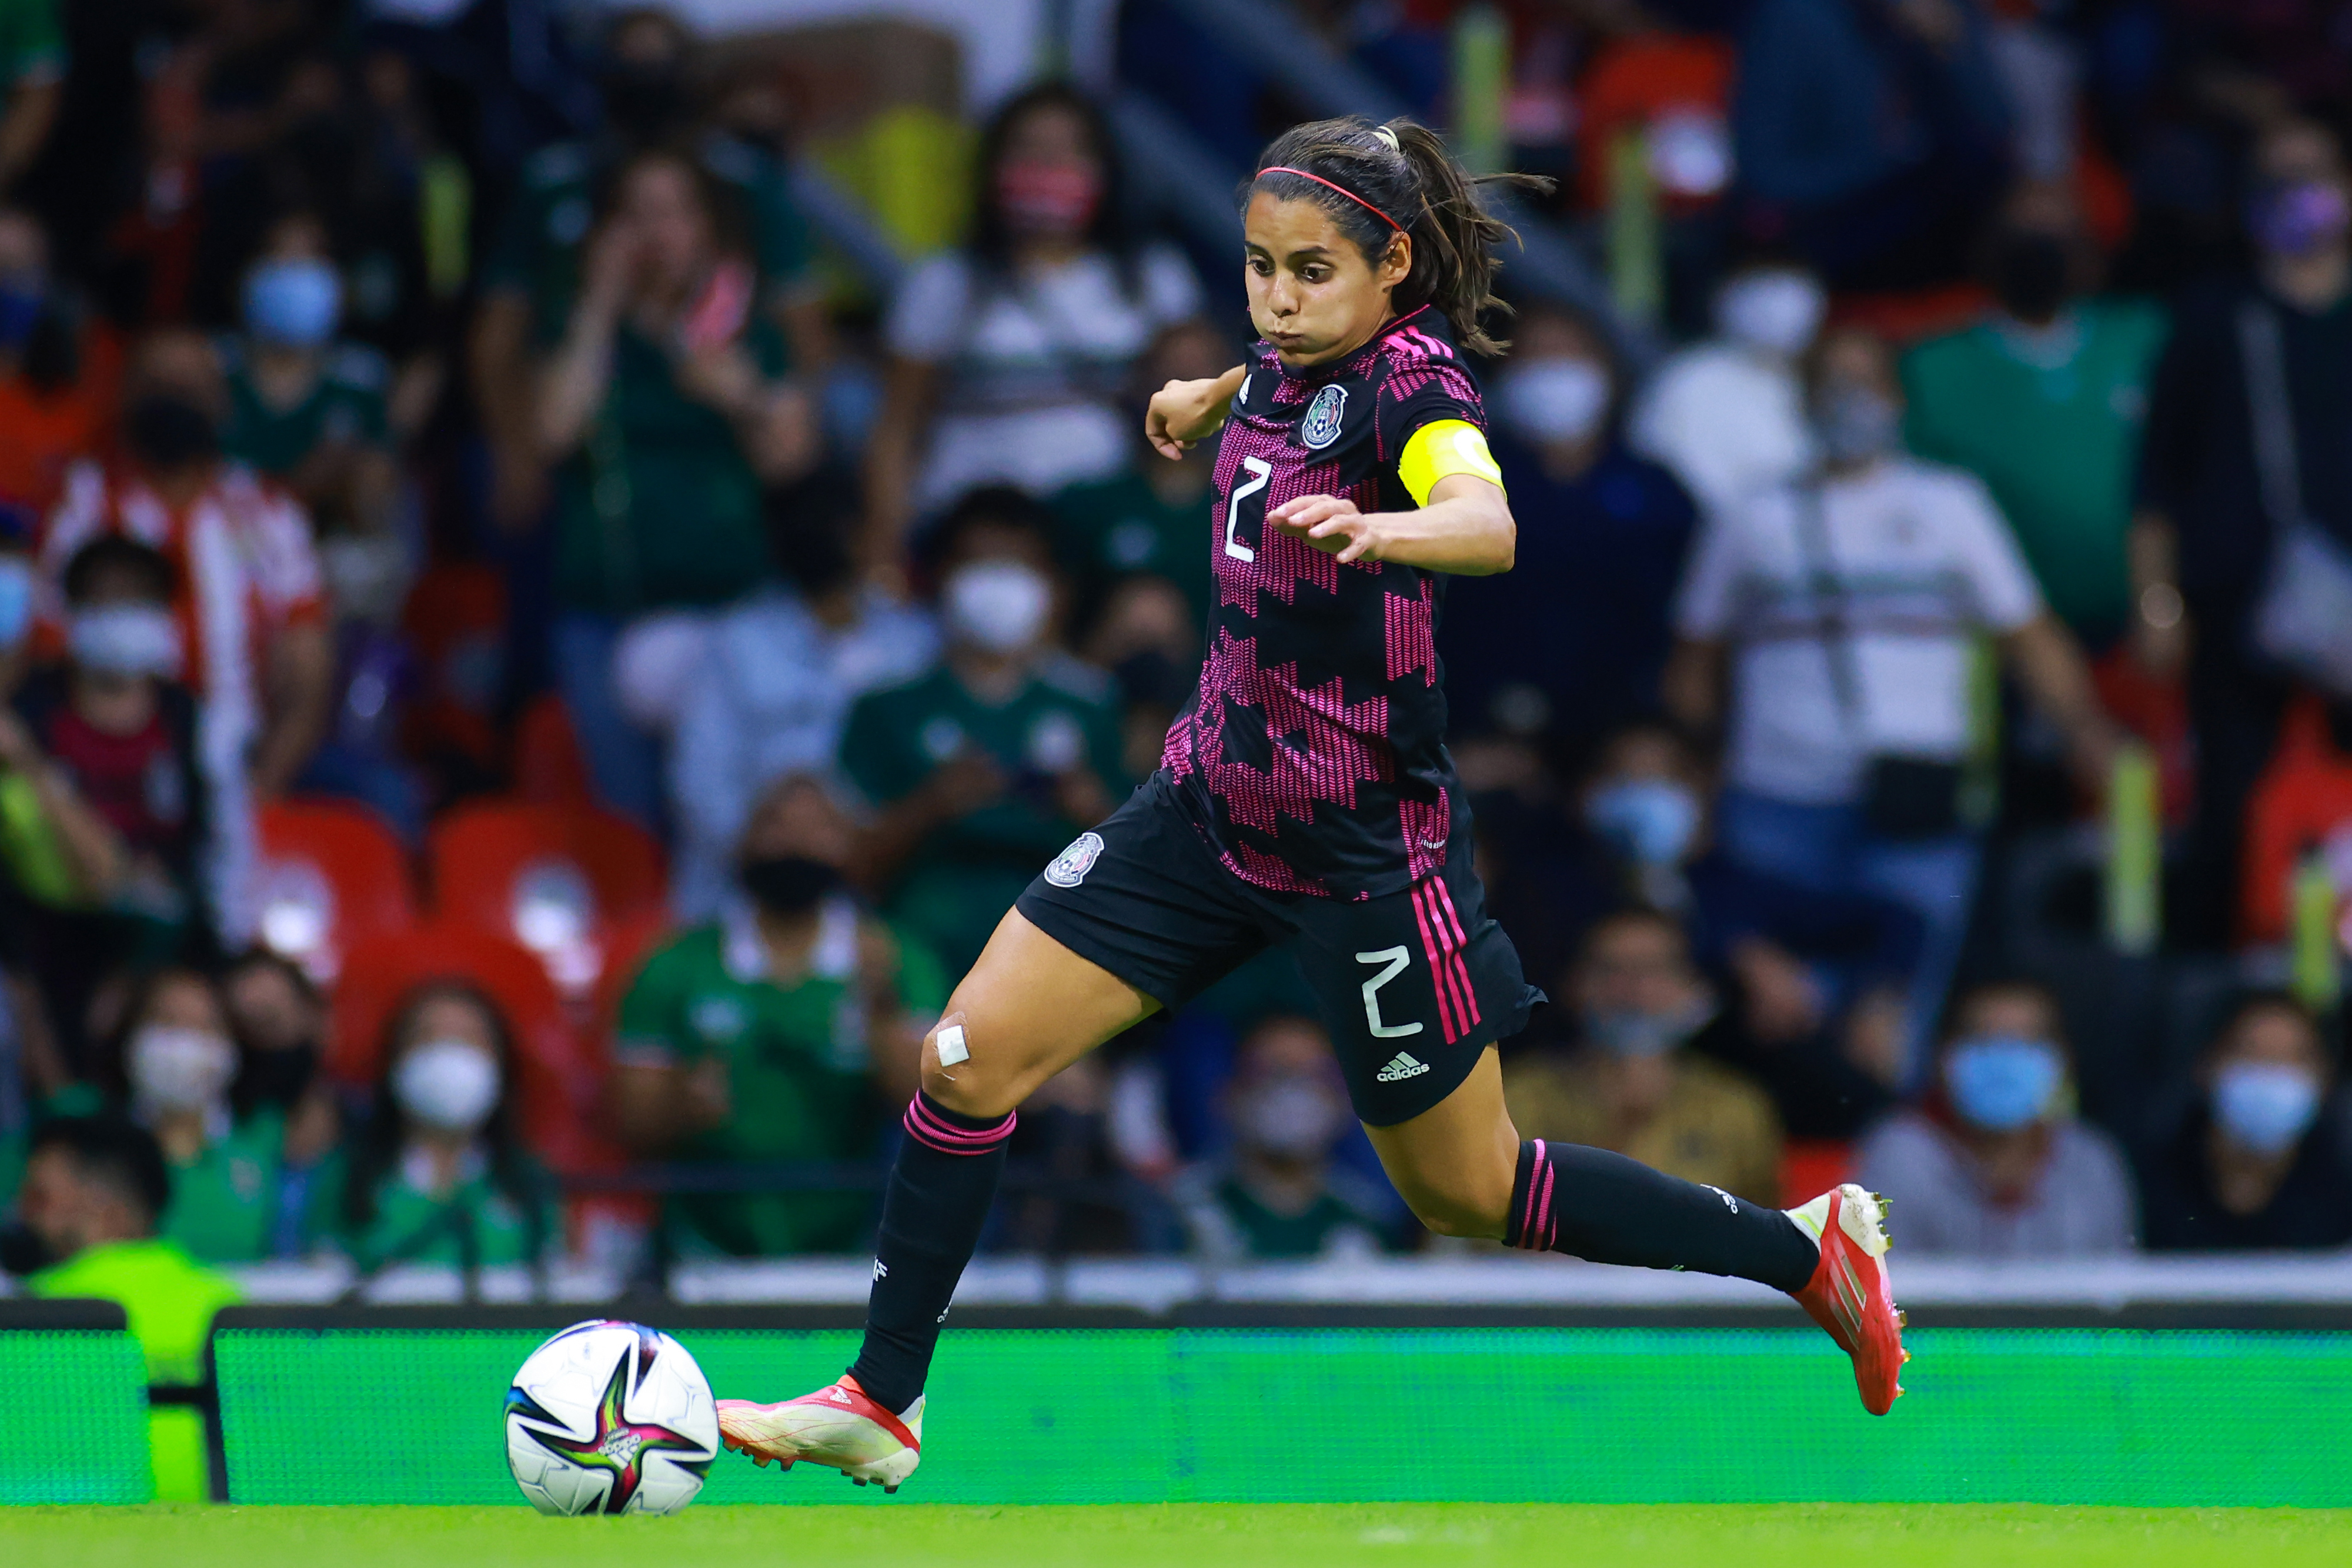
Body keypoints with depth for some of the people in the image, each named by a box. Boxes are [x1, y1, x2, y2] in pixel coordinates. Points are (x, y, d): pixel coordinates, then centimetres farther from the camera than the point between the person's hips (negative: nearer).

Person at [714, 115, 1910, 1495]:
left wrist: (1376, 528, -62)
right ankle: (882, 1405, 10)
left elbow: (1490, 521, -44)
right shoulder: (1293, 366, 0)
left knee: (1464, 1194, 7)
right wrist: (1215, 397, 40)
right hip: (1214, 800, 7)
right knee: (970, 1061, -2)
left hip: (1366, 848, -7)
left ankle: (1812, 1249, 24)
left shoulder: (1412, 382, -21)